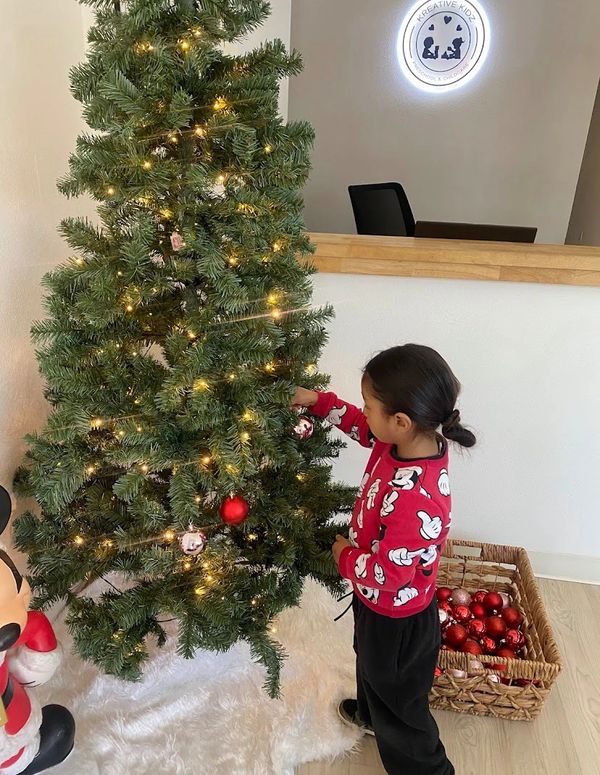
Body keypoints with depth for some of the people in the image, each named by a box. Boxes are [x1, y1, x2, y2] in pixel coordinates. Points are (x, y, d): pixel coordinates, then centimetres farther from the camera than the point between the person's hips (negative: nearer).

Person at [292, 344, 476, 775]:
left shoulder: (416, 501, -43)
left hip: (397, 616, -9)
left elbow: (388, 573, -32)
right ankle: (370, 712, 65)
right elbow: (363, 428, 4)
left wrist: (345, 557, -15)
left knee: (398, 698, 19)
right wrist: (319, 402, 1)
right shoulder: (408, 440, -18)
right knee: (371, 663, 36)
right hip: (377, 602, 9)